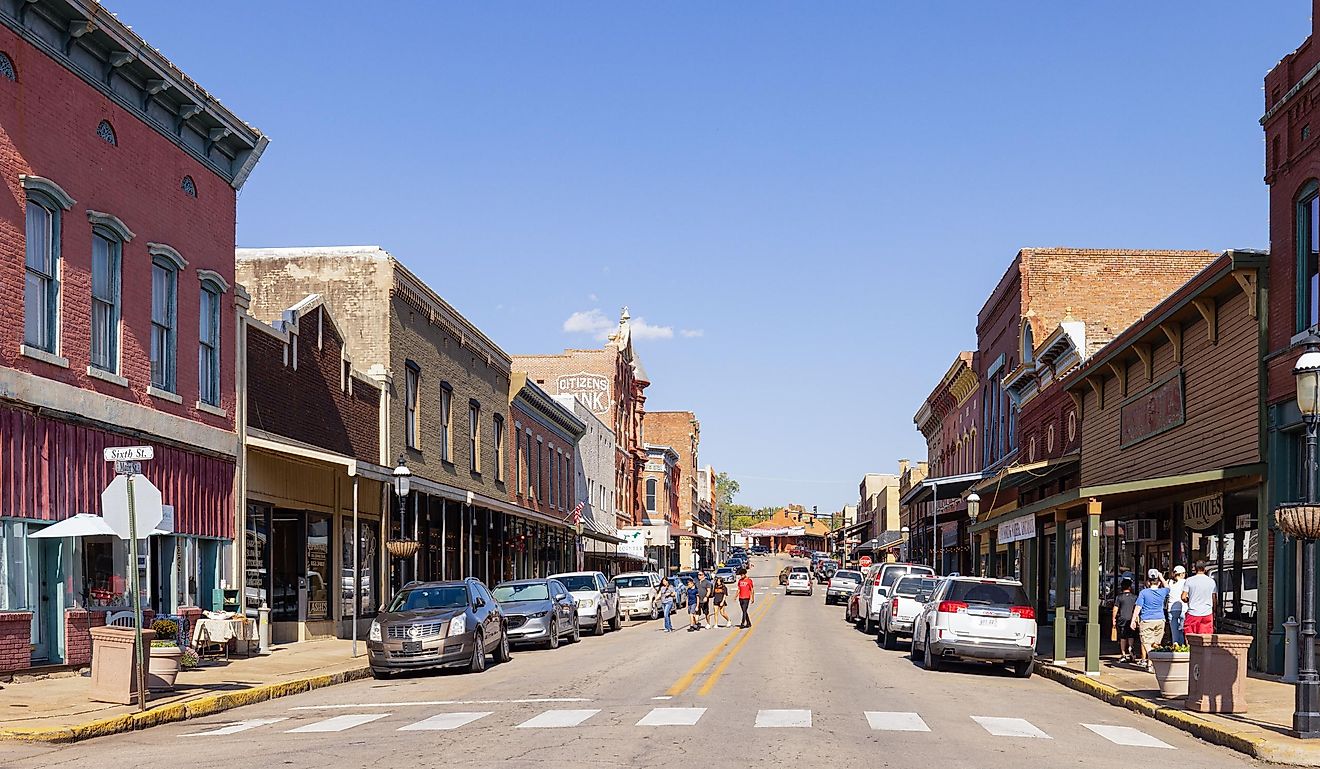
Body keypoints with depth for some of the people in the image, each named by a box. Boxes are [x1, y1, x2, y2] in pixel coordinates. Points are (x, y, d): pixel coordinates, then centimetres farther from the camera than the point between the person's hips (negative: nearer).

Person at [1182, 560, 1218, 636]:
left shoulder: (1189, 580, -4)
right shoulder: (1211, 581, 3)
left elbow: (1183, 597, -7)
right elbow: (1215, 599, 6)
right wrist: (1214, 612, 17)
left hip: (1193, 613, -2)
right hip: (1207, 613, 2)